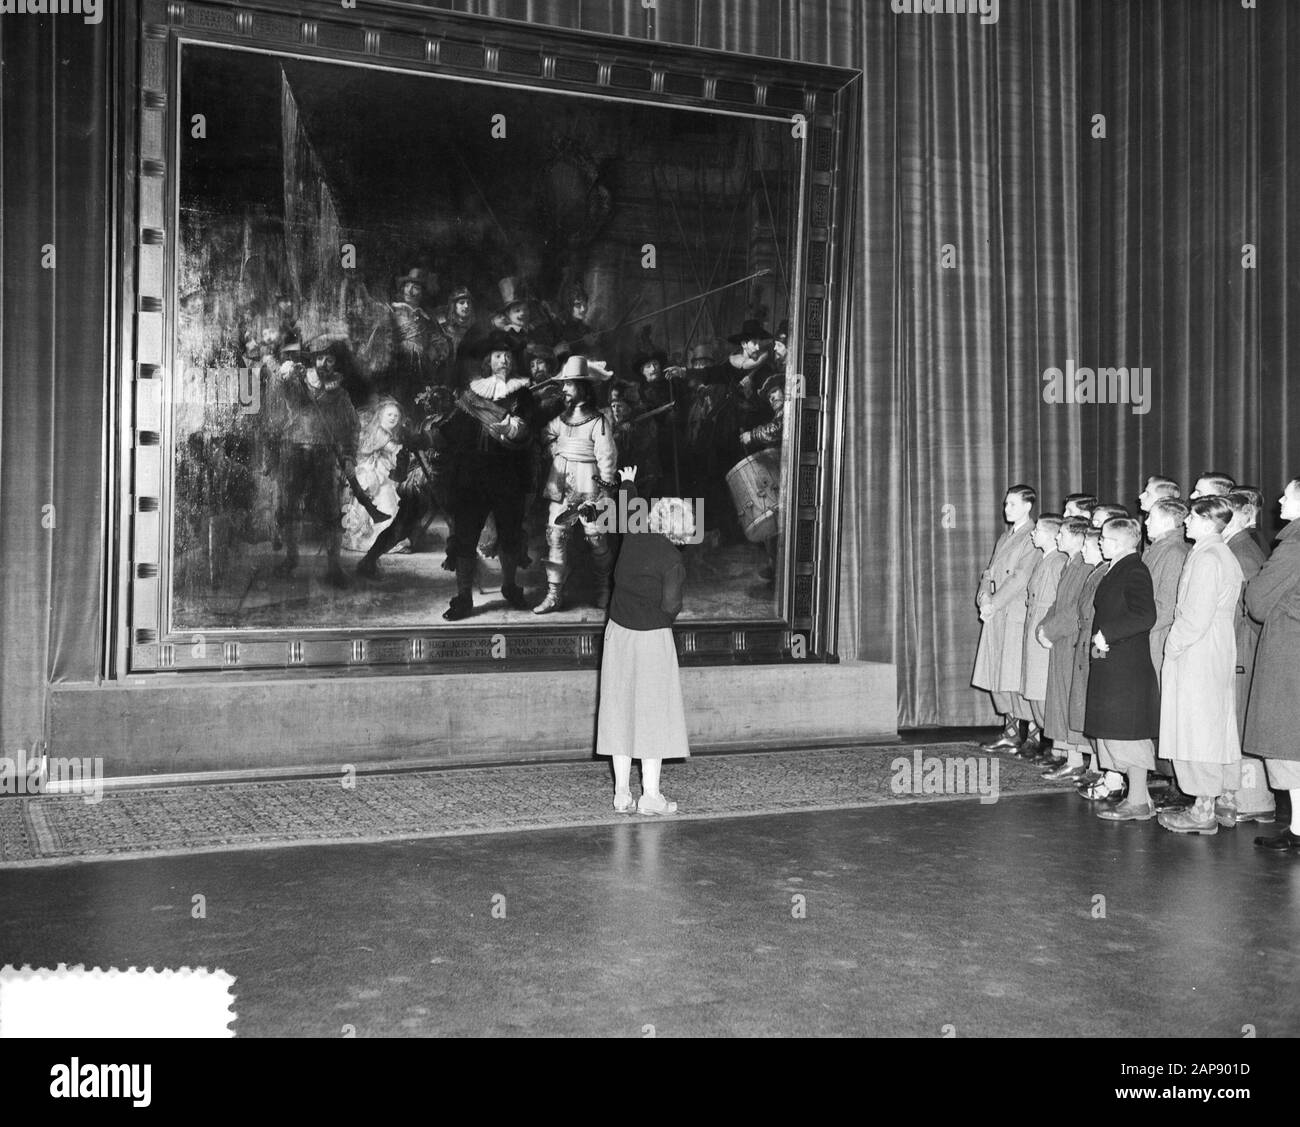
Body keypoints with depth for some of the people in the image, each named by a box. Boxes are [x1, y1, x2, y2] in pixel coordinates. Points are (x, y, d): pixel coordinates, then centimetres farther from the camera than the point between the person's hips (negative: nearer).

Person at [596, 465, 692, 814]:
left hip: (618, 631, 6)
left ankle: (622, 792, 14)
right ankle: (650, 795, 4)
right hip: (652, 638, -6)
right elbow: (670, 606, -16)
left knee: (621, 710, 9)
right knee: (653, 712, 2)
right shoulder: (672, 559, -13)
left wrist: (627, 483, 44)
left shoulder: (634, 537, 2)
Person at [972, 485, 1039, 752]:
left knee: (1016, 677, -9)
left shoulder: (1033, 538, -7)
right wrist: (985, 597, -2)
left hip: (1017, 614, -8)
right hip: (996, 615, 8)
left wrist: (994, 605, -14)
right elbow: (989, 572, 17)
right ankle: (1010, 732, 16)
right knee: (998, 677, 8)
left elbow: (1020, 577, -14)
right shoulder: (1004, 537, 21)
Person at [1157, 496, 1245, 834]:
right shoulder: (1225, 555, 13)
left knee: (1198, 729, -4)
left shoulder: (1206, 558, -17)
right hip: (1218, 652, 10)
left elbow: (1196, 616, -21)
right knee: (1215, 728, 12)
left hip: (1197, 656, -10)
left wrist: (1173, 645, -9)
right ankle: (1207, 805, 19)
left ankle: (1203, 812, 0)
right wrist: (1178, 639, 14)